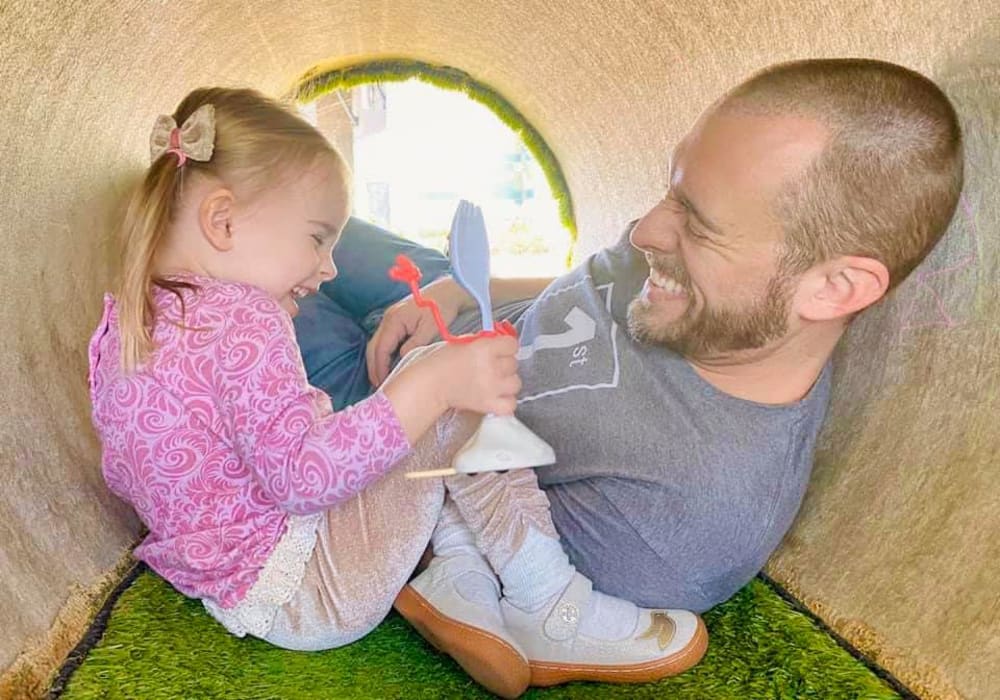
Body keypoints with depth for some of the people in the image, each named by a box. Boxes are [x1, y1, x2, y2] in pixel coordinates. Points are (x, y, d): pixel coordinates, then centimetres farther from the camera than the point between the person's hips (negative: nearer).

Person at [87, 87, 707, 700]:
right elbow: (302, 476, -32)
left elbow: (124, 474, 18)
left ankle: (463, 581, 1)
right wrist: (434, 383, -35)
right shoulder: (242, 319, -23)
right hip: (313, 601, -10)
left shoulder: (122, 324, 7)